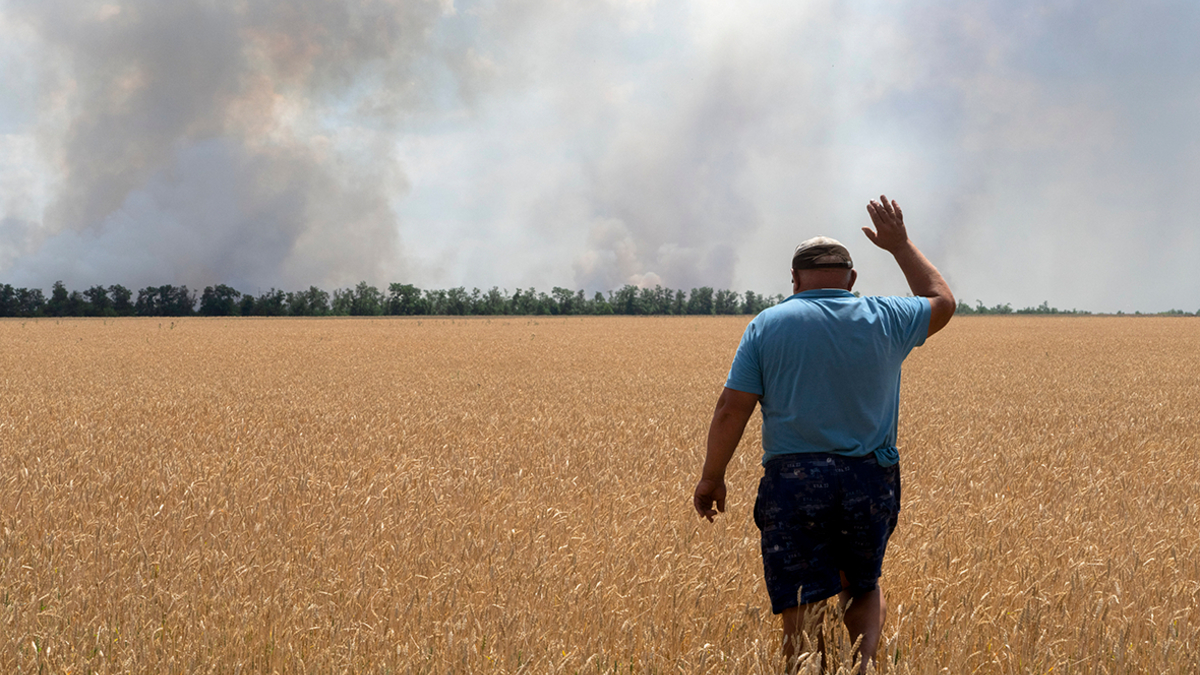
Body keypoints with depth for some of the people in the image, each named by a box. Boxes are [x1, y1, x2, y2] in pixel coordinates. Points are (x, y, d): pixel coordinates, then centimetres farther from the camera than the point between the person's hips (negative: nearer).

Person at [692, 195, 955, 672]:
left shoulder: (768, 325, 0)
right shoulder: (883, 321, 4)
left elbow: (731, 409, -4)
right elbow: (941, 301, 25)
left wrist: (711, 476, 6)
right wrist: (900, 245, 33)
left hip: (793, 484, -2)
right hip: (870, 482, 2)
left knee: (802, 613, -2)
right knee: (864, 590, 21)